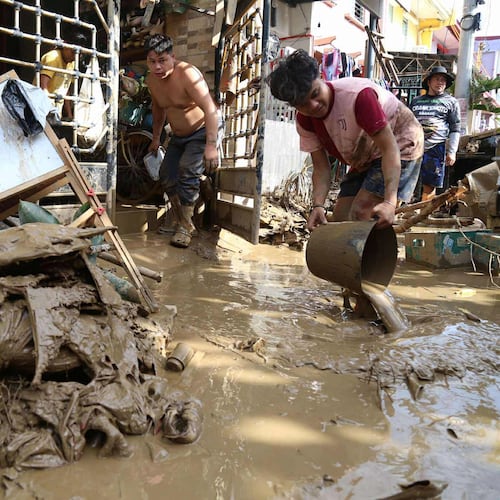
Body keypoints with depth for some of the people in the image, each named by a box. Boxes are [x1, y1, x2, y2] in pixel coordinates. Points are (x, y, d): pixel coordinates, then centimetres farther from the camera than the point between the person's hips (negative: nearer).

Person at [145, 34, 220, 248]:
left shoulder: (187, 74, -28)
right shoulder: (151, 80, -5)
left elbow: (211, 110, -36)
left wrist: (211, 146, -44)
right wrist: (156, 138, 22)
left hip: (203, 132, -7)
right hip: (178, 135, 8)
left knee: (188, 172, -23)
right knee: (167, 174, 6)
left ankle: (185, 227, -12)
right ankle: (176, 216, 30)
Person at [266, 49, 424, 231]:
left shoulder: (357, 95, -32)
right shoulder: (304, 121, -11)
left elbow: (389, 148, -32)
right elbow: (321, 168, -10)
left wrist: (390, 201, -42)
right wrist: (318, 205, -29)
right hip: (365, 160, 7)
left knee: (360, 215, -21)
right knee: (341, 218, 0)